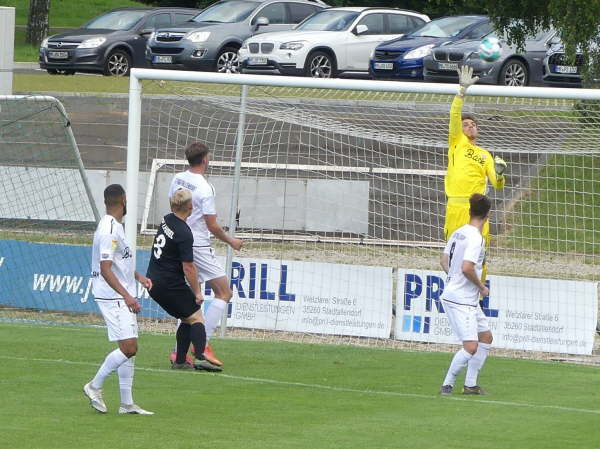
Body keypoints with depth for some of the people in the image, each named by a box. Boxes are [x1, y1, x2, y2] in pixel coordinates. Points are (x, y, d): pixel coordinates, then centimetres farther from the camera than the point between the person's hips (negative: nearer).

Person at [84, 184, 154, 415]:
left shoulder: (116, 227, 14)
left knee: (129, 349, 9)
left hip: (123, 299, 10)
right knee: (128, 348, -15)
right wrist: (126, 296, -29)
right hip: (113, 298, -10)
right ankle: (94, 387, -1)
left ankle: (127, 403, 11)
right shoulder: (109, 231, -18)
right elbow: (105, 269, -24)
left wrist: (138, 276, 21)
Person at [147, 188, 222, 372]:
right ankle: (200, 358, -21)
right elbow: (188, 268, -18)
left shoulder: (166, 220, 6)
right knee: (196, 317, -3)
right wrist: (197, 293, -10)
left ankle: (180, 361, 7)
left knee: (187, 319, 15)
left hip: (153, 282, 8)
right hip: (171, 285, -8)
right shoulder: (184, 234, -19)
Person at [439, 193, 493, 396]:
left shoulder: (458, 233, 9)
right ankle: (447, 385, -4)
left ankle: (470, 384, 19)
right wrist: (481, 287, -13)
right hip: (461, 300, -10)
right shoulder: (475, 238, -19)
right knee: (471, 347, -12)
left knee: (486, 337, 17)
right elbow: (467, 268, -27)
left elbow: (444, 261, 16)